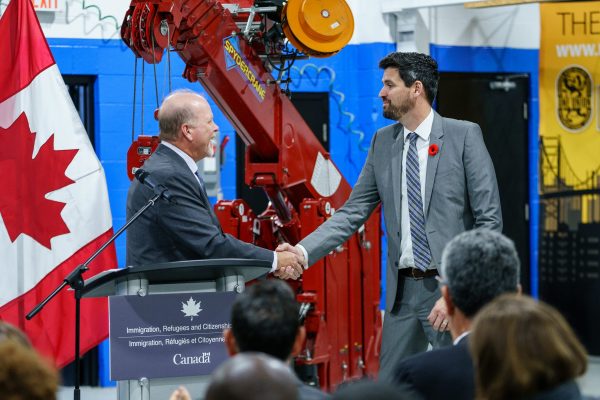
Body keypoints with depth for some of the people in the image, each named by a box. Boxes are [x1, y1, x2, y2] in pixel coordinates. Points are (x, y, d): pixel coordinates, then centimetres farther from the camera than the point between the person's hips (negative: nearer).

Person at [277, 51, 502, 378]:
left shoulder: (464, 135, -5)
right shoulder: (383, 142, 10)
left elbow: (490, 219, -8)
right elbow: (353, 212, 9)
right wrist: (303, 251, -7)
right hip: (403, 290, 5)